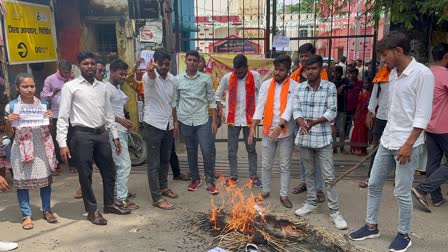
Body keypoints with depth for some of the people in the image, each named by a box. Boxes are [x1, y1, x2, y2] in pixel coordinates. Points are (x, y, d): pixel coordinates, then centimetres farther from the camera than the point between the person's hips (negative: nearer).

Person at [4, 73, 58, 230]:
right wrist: (9, 122, -16)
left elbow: (49, 130, 11)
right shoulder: (11, 106, -3)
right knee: (22, 181, 5)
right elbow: (9, 134, 2)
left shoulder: (43, 104, 4)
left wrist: (50, 119, -8)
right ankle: (26, 215, 16)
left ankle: (47, 210, 21)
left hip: (42, 147, 2)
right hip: (22, 148, -2)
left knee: (45, 178, 7)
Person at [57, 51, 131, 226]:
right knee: (85, 175, 5)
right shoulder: (70, 87, -4)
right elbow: (63, 116, -7)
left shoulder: (102, 87, 11)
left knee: (109, 171, 13)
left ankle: (109, 204, 31)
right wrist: (62, 143, -12)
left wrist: (115, 136, 13)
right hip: (82, 135, -5)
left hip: (102, 133, 5)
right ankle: (92, 210, 20)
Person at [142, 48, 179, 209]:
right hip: (153, 125, -6)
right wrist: (150, 71, -64)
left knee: (165, 160, 19)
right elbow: (151, 77, -41)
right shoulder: (149, 77, -14)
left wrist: (175, 122, 14)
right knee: (154, 163, 0)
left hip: (167, 125, 7)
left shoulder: (172, 79, 5)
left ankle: (163, 187, 37)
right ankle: (157, 198, 5)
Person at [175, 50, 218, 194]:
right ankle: (195, 179, 26)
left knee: (207, 151, -4)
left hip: (202, 120, -1)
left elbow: (212, 101, 3)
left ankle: (210, 181, 9)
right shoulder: (177, 79, 2)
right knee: (191, 152, 11)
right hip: (185, 121, 2)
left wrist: (214, 121, -1)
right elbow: (174, 101, 8)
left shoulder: (206, 78, 0)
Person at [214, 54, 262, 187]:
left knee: (251, 149, 11)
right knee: (232, 150, 7)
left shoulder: (255, 76, -7)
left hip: (249, 118, 0)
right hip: (233, 119, 1)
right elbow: (217, 95, 5)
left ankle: (253, 176, 22)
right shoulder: (227, 78, -6)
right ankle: (233, 176, 20)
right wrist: (220, 109, -7)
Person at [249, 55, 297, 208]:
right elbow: (259, 108, -2)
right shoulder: (266, 85, 1)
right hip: (267, 131, 3)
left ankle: (283, 195, 21)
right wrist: (252, 128, -10)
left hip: (285, 132, -2)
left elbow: (290, 108, -19)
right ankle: (266, 190, 30)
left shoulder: (294, 86, -8)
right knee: (266, 164, 12)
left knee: (285, 166, 8)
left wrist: (280, 126, -33)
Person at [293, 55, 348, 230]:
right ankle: (311, 202, 31)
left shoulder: (330, 87, -4)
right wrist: (302, 123, -19)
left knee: (329, 177, -1)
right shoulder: (300, 88, 6)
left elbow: (332, 111, -9)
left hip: (323, 138, -4)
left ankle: (334, 211, 7)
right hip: (304, 138, 4)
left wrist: (315, 122, -24)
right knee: (309, 173, 16)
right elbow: (296, 110, 2)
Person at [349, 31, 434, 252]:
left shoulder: (422, 74, -15)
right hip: (387, 140, 8)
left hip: (407, 143, -8)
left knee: (402, 192, 2)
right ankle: (371, 226, 28)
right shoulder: (393, 74, 9)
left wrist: (408, 144, -18)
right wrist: (389, 135, 16)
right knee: (374, 184, 13)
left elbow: (423, 114, -17)